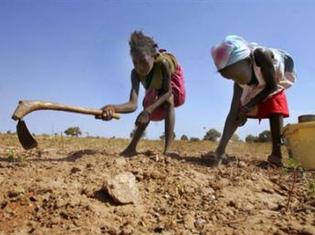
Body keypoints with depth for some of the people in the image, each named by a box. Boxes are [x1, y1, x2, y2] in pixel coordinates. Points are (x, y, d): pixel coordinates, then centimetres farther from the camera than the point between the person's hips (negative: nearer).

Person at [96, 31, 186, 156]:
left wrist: (148, 110, -49)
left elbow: (167, 92, -34)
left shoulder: (163, 63, -47)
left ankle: (167, 150, -31)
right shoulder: (136, 73, -35)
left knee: (168, 102, -28)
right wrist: (113, 108, -68)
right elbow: (133, 104, -46)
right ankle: (132, 147, 5)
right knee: (148, 110, -2)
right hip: (156, 83, 4)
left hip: (172, 76, -4)